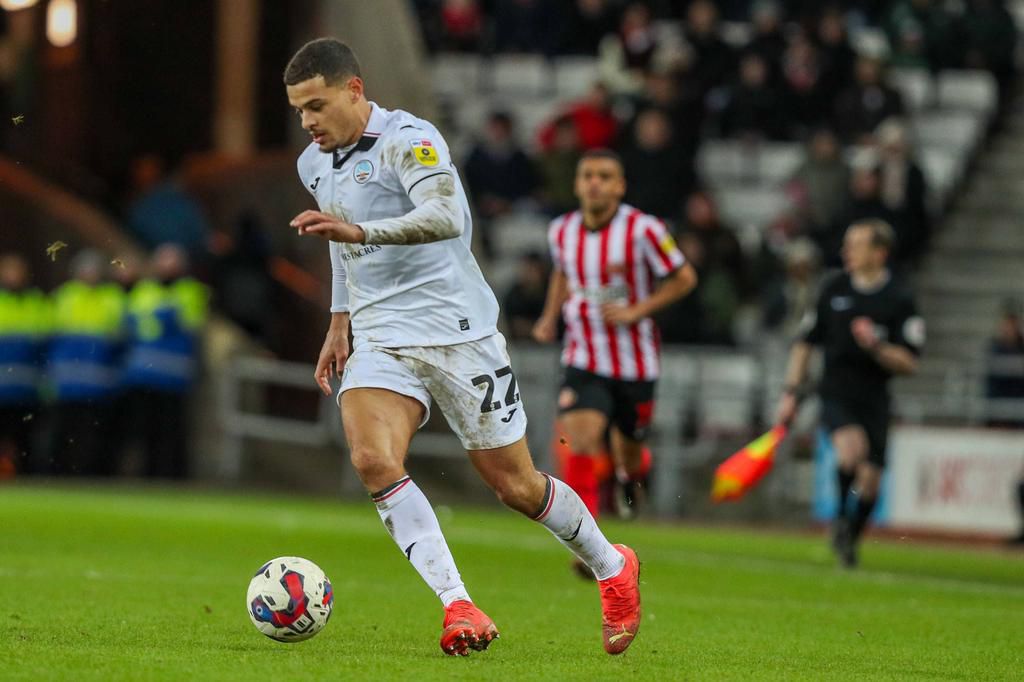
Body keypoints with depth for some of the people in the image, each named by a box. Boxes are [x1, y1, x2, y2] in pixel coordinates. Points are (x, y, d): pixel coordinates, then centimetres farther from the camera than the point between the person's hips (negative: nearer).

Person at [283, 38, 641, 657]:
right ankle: (459, 610, -25)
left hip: (456, 332, -6)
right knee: (373, 460, -22)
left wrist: (359, 230, -42)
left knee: (514, 485, 2)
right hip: (380, 342, 6)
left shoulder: (408, 138, -14)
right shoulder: (315, 164, 12)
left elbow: (445, 216, -32)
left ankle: (611, 566, 30)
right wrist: (339, 323, 28)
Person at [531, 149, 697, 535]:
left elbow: (684, 278, -5)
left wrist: (636, 311, -15)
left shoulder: (642, 230, -14)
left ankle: (627, 476, 54)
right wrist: (550, 316, 7)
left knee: (629, 454, 15)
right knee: (579, 446, -20)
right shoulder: (561, 231, -1)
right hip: (583, 362, 1)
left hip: (635, 364, -1)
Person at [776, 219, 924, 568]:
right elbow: (806, 343, 13)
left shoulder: (900, 301, -3)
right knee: (852, 448, -28)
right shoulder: (834, 289, 4)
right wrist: (791, 392, 9)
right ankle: (842, 517, -6)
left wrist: (876, 345, -22)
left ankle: (849, 540, 25)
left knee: (870, 480, 1)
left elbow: (909, 363, -5)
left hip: (874, 401, 0)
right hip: (836, 392, 0)